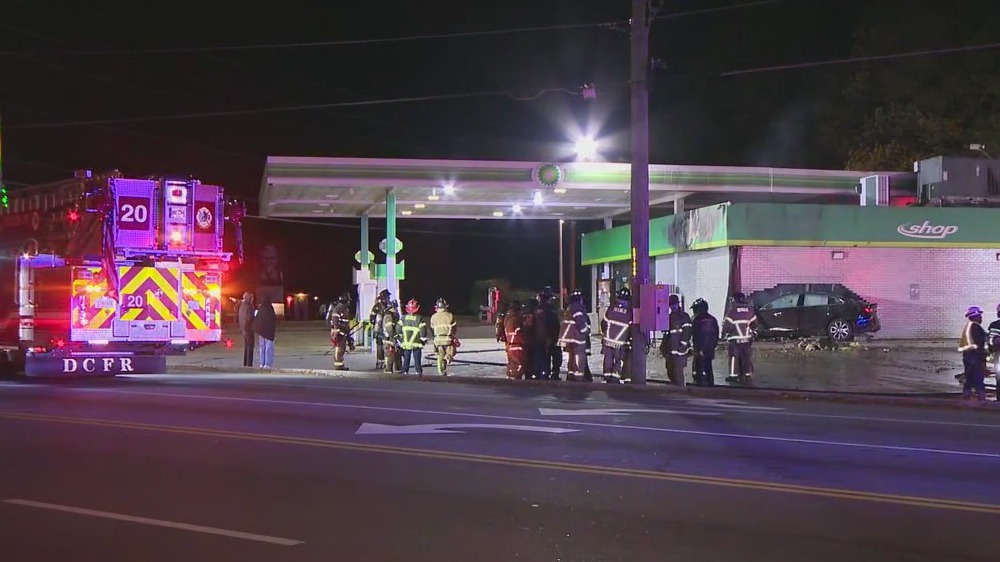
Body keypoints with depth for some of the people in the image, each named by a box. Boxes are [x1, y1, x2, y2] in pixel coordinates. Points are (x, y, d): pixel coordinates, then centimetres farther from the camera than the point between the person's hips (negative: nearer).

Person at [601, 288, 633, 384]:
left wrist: (605, 332, 24)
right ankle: (615, 378, 0)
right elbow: (631, 328, -5)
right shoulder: (630, 313, -9)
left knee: (608, 360, 9)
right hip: (620, 343, -3)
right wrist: (630, 340, 9)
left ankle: (607, 378, 11)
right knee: (619, 361, 5)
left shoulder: (611, 309, 0)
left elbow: (603, 323, 8)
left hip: (608, 340, 3)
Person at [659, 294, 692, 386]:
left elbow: (687, 332, -10)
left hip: (679, 351, -7)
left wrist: (683, 345, -17)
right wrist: (663, 347, 17)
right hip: (669, 350, 7)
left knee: (678, 373, -8)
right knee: (670, 373, 9)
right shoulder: (669, 317, 19)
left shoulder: (684, 317, -3)